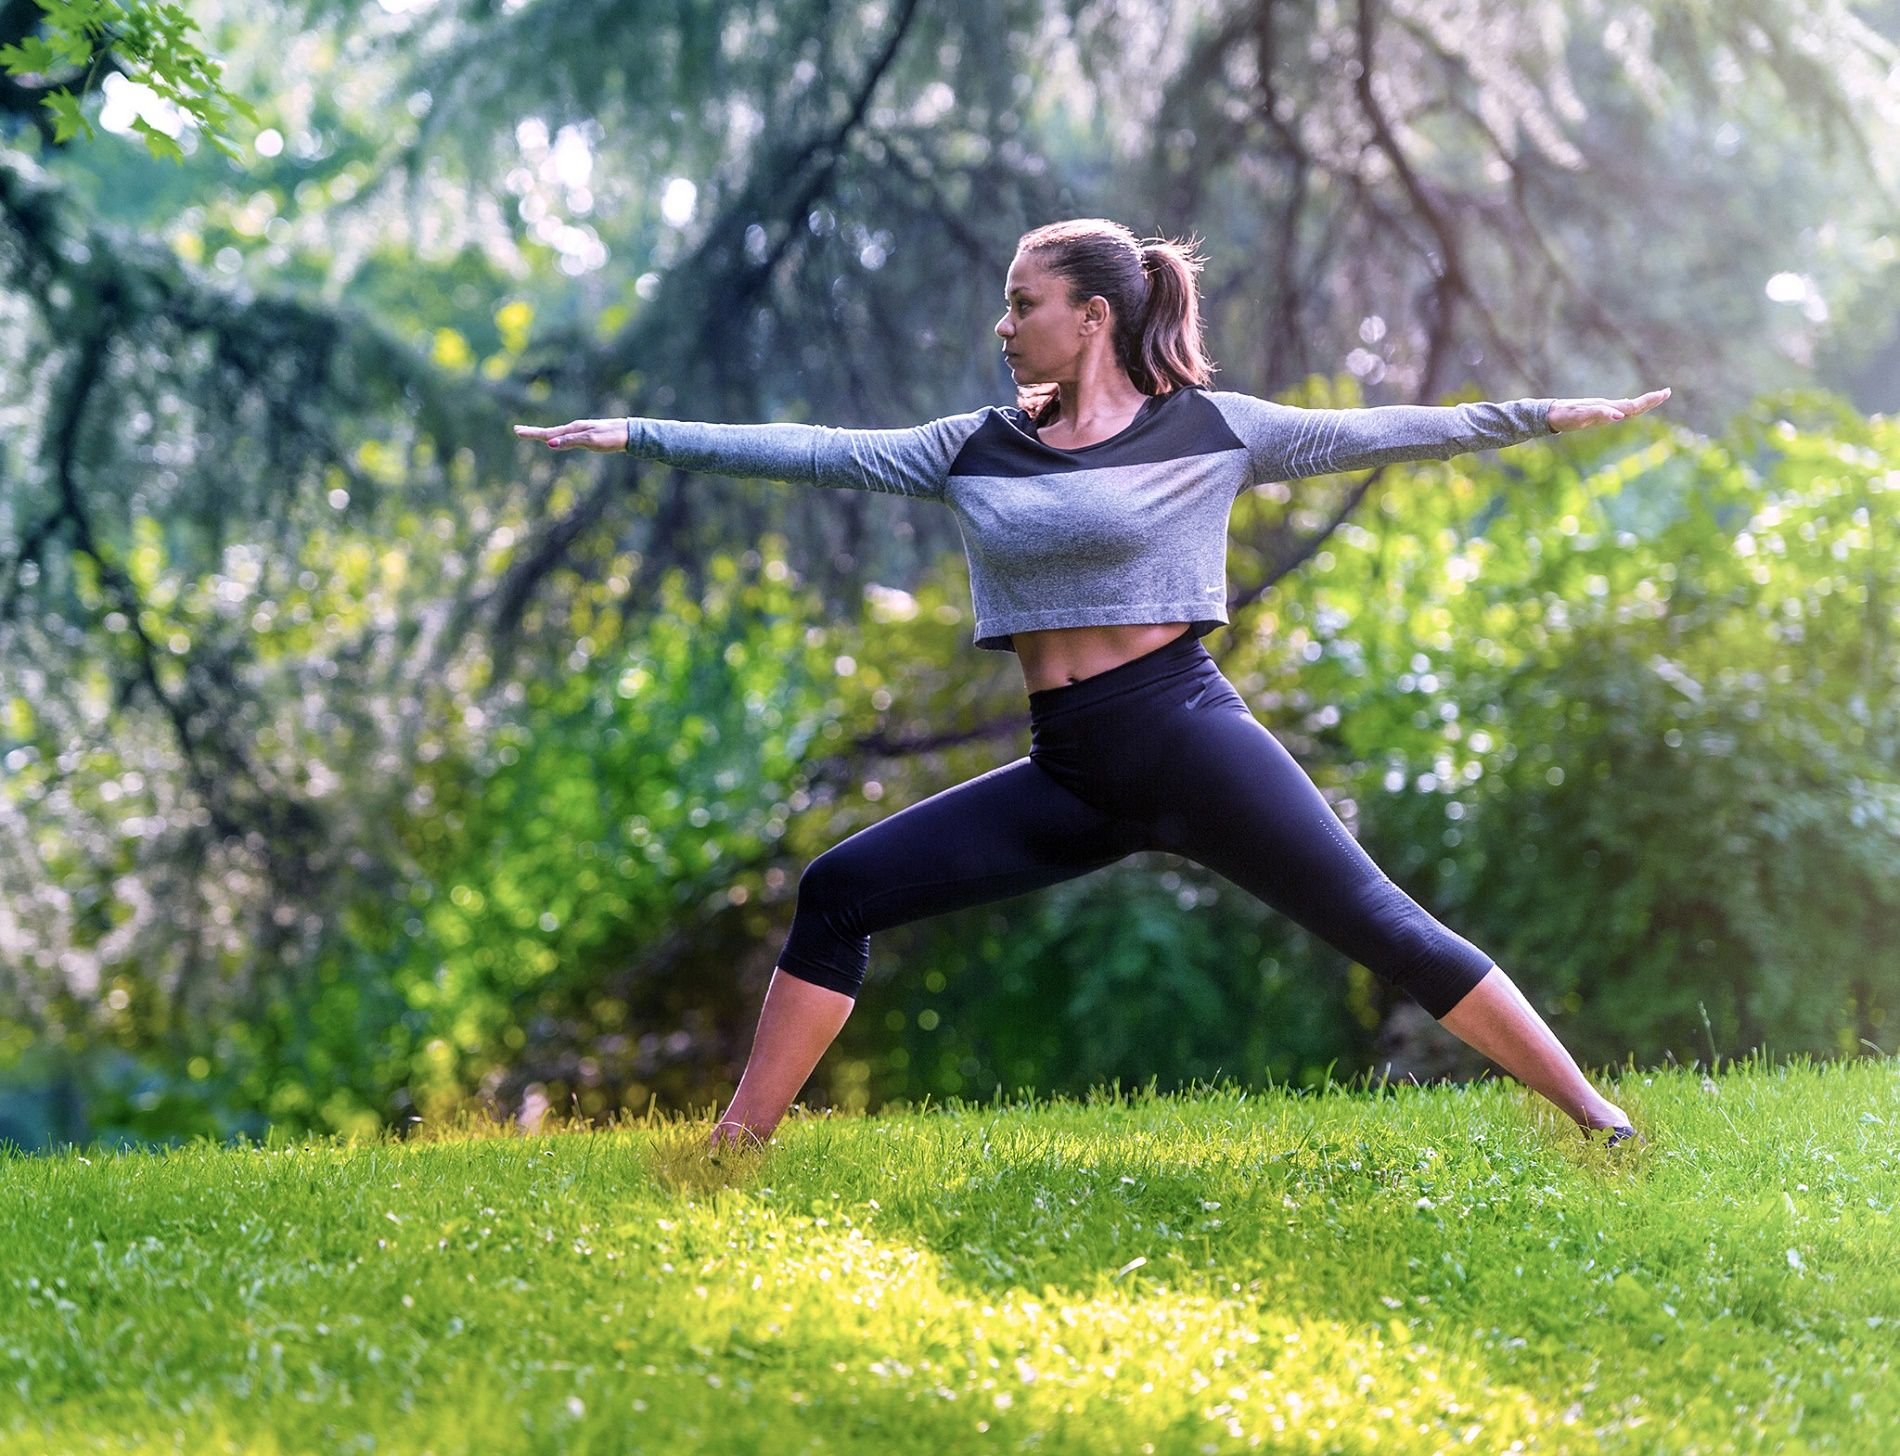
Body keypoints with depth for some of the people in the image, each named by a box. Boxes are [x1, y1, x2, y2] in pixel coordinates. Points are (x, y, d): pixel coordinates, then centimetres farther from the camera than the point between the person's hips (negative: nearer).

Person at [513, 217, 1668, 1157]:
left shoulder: (1208, 429, 0)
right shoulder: (978, 450, 10)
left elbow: (1375, 434, 1)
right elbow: (814, 453, 9)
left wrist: (1543, 416, -4)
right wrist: (640, 436, 5)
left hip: (1188, 735, -4)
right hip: (1067, 772, 4)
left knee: (1381, 926, -9)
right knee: (840, 892, -2)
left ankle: (1595, 1118, -2)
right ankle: (737, 1147, 4)